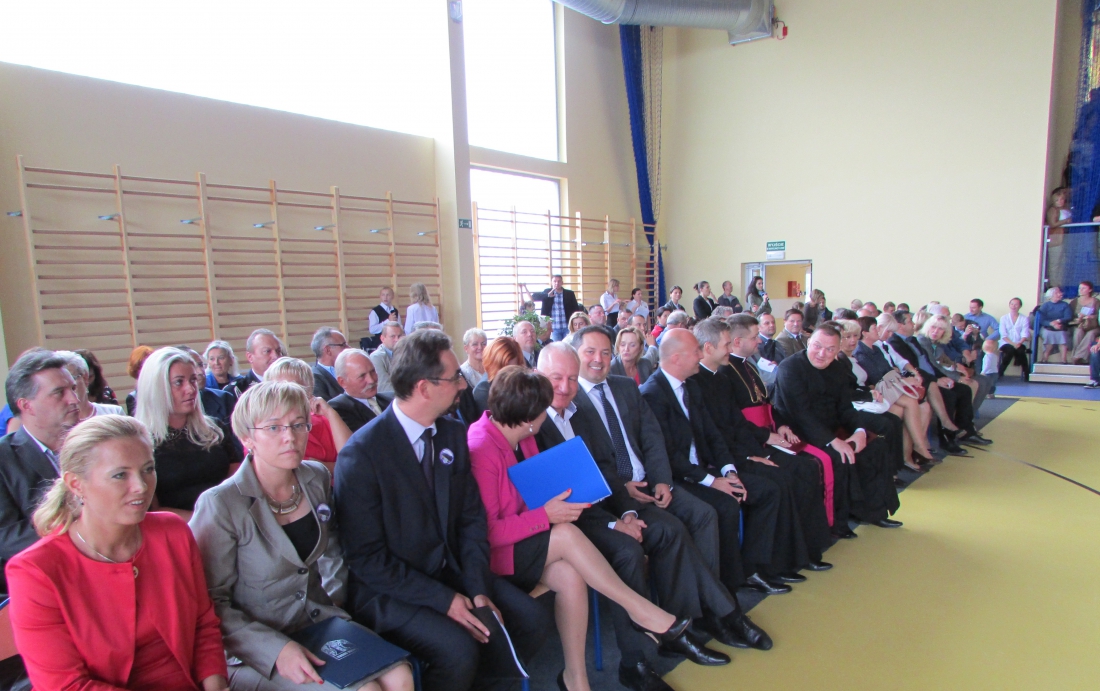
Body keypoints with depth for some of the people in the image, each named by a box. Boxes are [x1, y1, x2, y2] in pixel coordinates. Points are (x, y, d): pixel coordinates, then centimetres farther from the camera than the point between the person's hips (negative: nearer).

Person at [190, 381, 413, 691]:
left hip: (322, 619, 5)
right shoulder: (219, 505, -17)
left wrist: (338, 595, 7)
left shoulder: (318, 477, 0)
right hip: (259, 642, -5)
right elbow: (212, 602, -14)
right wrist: (277, 648, -23)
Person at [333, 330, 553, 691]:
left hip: (450, 569, 6)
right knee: (458, 650, -28)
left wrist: (479, 589, -10)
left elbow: (472, 517, 3)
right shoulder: (360, 455, -19)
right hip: (387, 589, -6)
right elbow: (366, 557, -18)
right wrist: (444, 600, -20)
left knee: (533, 619, -5)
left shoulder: (454, 434, 0)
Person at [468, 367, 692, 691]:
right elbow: (486, 532, -23)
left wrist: (567, 498, -8)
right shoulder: (481, 449, -24)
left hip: (524, 541, 8)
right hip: (491, 554, -7)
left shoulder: (521, 436, 1)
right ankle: (640, 610, -12)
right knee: (566, 534, -26)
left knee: (570, 576, -19)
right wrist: (546, 515, -22)